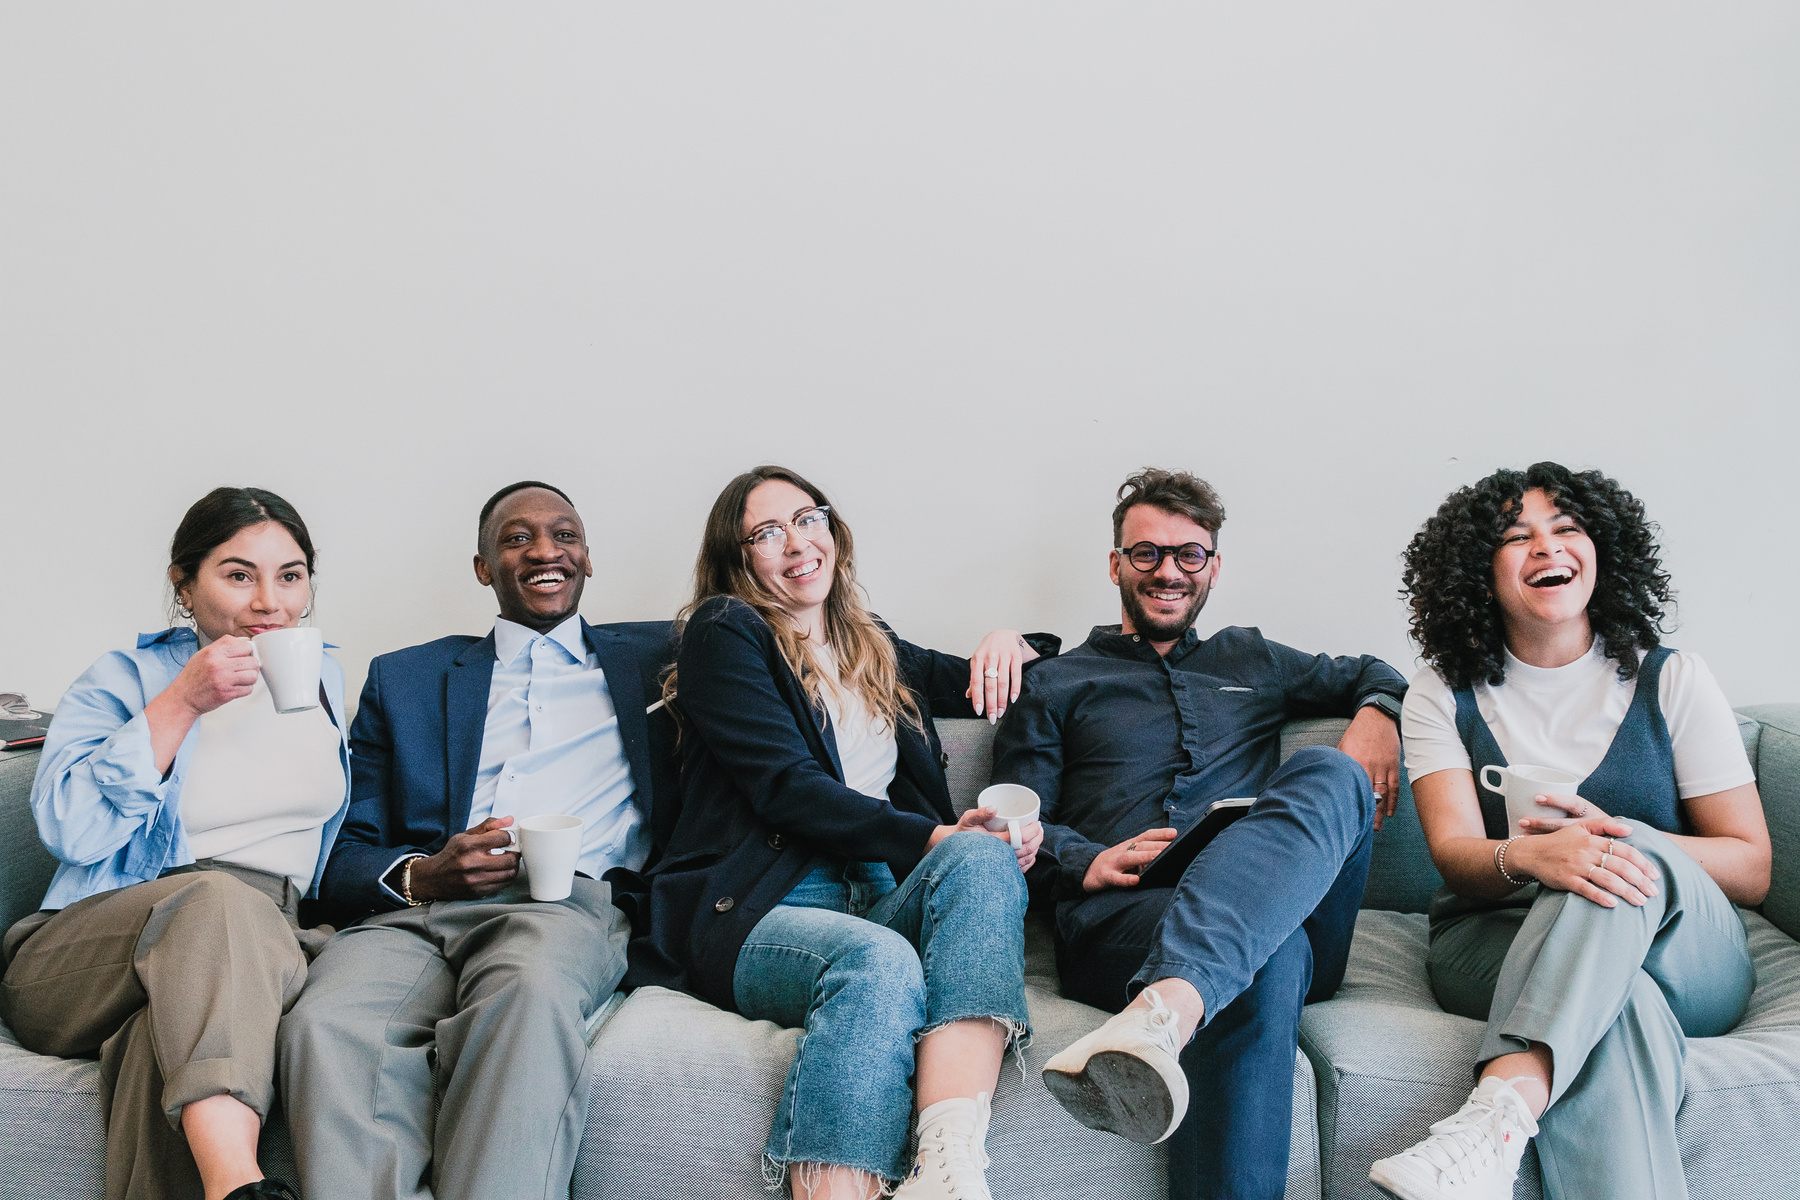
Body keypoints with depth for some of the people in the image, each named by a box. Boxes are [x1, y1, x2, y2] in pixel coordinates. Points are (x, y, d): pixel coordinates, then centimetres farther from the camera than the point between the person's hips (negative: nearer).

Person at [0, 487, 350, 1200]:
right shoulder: (121, 681, 6)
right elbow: (69, 831, -11)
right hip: (85, 965, -2)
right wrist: (181, 704, -13)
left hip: (262, 951, 3)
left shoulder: (324, 679, 18)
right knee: (216, 896, -39)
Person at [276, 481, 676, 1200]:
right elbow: (344, 855, 16)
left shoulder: (653, 659, 23)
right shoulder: (404, 678, 24)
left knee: (530, 993, -38)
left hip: (569, 903, -1)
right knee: (324, 1026, -32)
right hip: (412, 912, 2)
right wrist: (421, 875, -4)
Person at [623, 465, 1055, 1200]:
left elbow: (973, 684, 39)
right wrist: (930, 838, -16)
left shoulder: (873, 651, 26)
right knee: (879, 961, -38)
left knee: (981, 858, -29)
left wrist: (1007, 642, 12)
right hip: (754, 912, -5)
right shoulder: (723, 635, 8)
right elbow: (787, 787, -6)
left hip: (883, 901, 5)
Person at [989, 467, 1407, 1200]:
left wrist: (1378, 713, 17)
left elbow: (1373, 674, 43)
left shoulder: (1249, 664, 33)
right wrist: (1088, 861, -11)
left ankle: (1163, 1009, -56)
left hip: (1278, 913, 3)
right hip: (1120, 919, -3)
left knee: (1331, 775, -34)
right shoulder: (1058, 686, 23)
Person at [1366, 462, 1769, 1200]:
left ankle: (1500, 1110, -52)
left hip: (1682, 954, 1)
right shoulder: (1443, 695, 6)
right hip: (1496, 941, 0)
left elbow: (1752, 869, 3)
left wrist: (1625, 840, -18)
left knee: (1621, 858, -36)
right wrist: (1528, 856, -34)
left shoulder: (1672, 681, 6)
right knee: (1619, 1003, -36)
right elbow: (1454, 852, -9)